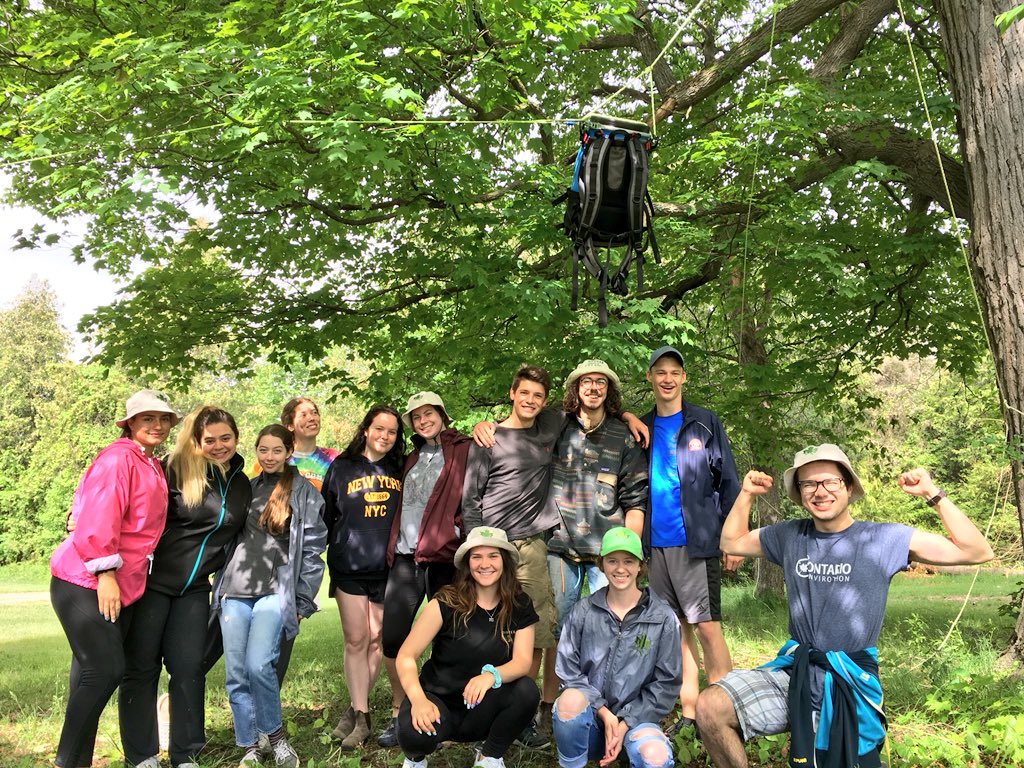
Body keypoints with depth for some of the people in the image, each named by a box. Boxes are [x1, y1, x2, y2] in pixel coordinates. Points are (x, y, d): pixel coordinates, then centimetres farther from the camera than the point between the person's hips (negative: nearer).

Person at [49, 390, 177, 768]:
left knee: (96, 670, 14)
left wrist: (114, 576, 12)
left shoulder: (151, 466, 14)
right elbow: (98, 518, -21)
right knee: (105, 669, -9)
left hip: (120, 586, 9)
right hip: (84, 582, -9)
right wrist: (104, 573, -21)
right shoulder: (118, 457, -14)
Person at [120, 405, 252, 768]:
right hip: (151, 580, -4)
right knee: (141, 667, 4)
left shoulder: (242, 484, 7)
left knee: (188, 668, 5)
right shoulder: (175, 470, -10)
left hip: (194, 588, 4)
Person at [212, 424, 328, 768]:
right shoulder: (246, 488, 15)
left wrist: (303, 601, -4)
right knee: (235, 675, 2)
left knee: (258, 666, -17)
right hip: (234, 592, 4)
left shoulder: (304, 492, 2)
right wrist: (221, 583, 14)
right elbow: (229, 536, 20)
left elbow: (312, 549, 0)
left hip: (275, 591, -4)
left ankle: (276, 736, 5)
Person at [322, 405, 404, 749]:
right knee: (355, 641, 1)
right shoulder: (342, 468, 4)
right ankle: (361, 717, 9)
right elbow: (326, 516, 7)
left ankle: (356, 709, 20)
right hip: (349, 567, -1)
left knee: (377, 640, 6)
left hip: (387, 568, 1)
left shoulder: (400, 472, 7)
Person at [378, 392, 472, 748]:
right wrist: (392, 546, 18)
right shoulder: (413, 458, 19)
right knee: (392, 638, 1)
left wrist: (459, 532, -11)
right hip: (405, 557, 5)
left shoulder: (463, 450, 0)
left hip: (444, 558, -5)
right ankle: (399, 714, 17)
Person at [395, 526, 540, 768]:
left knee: (526, 690, -27)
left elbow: (523, 662, -15)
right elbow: (406, 656, -14)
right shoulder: (447, 603, -13)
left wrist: (492, 675, -38)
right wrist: (419, 699, -34)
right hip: (439, 701, -2)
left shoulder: (520, 606, -5)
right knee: (415, 734, -34)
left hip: (482, 710, 2)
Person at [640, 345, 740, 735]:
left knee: (707, 626, -4)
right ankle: (689, 712, 18)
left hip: (697, 541, -4)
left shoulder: (705, 423, 0)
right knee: (677, 628, 10)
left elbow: (728, 481, -1)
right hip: (656, 543, 4)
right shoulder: (642, 428, 11)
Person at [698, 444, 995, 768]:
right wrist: (747, 494, 6)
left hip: (851, 682, -2)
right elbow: (732, 542, 18)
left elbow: (977, 552, -8)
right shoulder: (790, 535, 6)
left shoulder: (884, 539, -5)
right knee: (710, 708, -17)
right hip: (792, 670, 3)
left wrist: (933, 495, -16)